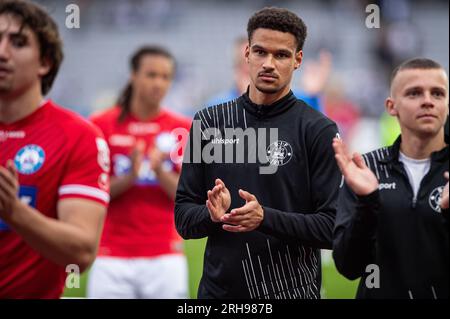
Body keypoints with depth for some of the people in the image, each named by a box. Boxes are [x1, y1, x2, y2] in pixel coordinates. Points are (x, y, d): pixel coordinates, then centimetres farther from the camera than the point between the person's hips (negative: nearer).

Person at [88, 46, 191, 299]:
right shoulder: (101, 125, 3)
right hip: (113, 257, 0)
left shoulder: (183, 128, 5)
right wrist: (130, 177, -16)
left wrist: (160, 171, -16)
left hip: (165, 258, 1)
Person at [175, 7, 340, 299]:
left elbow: (333, 228, -10)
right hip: (218, 288, 3)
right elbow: (184, 219, 5)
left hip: (291, 290, -3)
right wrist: (212, 214, -15)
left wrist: (266, 218, -22)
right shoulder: (209, 122, 4)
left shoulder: (319, 130, -6)